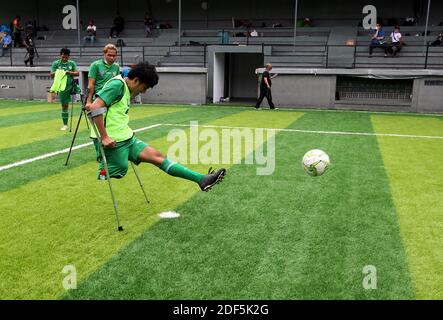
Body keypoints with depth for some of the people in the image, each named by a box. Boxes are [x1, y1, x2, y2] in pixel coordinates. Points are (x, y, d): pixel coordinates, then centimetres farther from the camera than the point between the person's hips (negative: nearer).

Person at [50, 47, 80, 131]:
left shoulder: (72, 63, 4)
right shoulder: (56, 63, 1)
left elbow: (77, 73, -4)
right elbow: (52, 75, -3)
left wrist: (70, 72, -22)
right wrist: (56, 72, -24)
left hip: (71, 85, 2)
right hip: (63, 87, -2)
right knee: (64, 106, 4)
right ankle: (65, 124, 14)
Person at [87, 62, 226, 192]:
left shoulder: (127, 90, 18)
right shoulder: (117, 84, -11)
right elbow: (95, 108, -20)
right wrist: (104, 137, -21)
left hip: (128, 139, 9)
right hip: (114, 143, -9)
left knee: (157, 156, 2)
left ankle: (201, 179, -1)